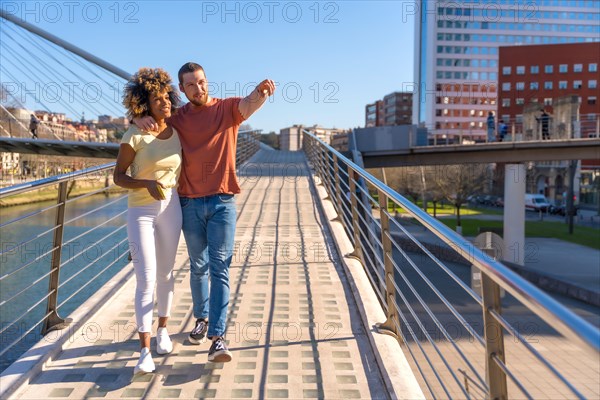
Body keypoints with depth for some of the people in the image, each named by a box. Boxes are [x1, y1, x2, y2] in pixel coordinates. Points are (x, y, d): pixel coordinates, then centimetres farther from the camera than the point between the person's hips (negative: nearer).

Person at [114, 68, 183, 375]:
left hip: (170, 209, 4)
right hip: (140, 212, -4)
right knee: (145, 280, -9)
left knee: (165, 274, 13)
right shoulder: (134, 136, -11)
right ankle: (145, 351, -4)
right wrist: (147, 184, -25)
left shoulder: (177, 134, 3)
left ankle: (162, 329, 33)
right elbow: (118, 177, -9)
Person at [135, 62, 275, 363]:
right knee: (198, 267, 15)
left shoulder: (227, 109, 0)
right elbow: (145, 117, 14)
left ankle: (217, 337, -7)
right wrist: (140, 118, -12)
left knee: (219, 268, -5)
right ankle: (202, 318, 34)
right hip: (190, 203, 3)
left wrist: (261, 92, -45)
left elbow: (249, 104, -21)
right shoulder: (177, 118, 7)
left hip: (222, 202, -3)